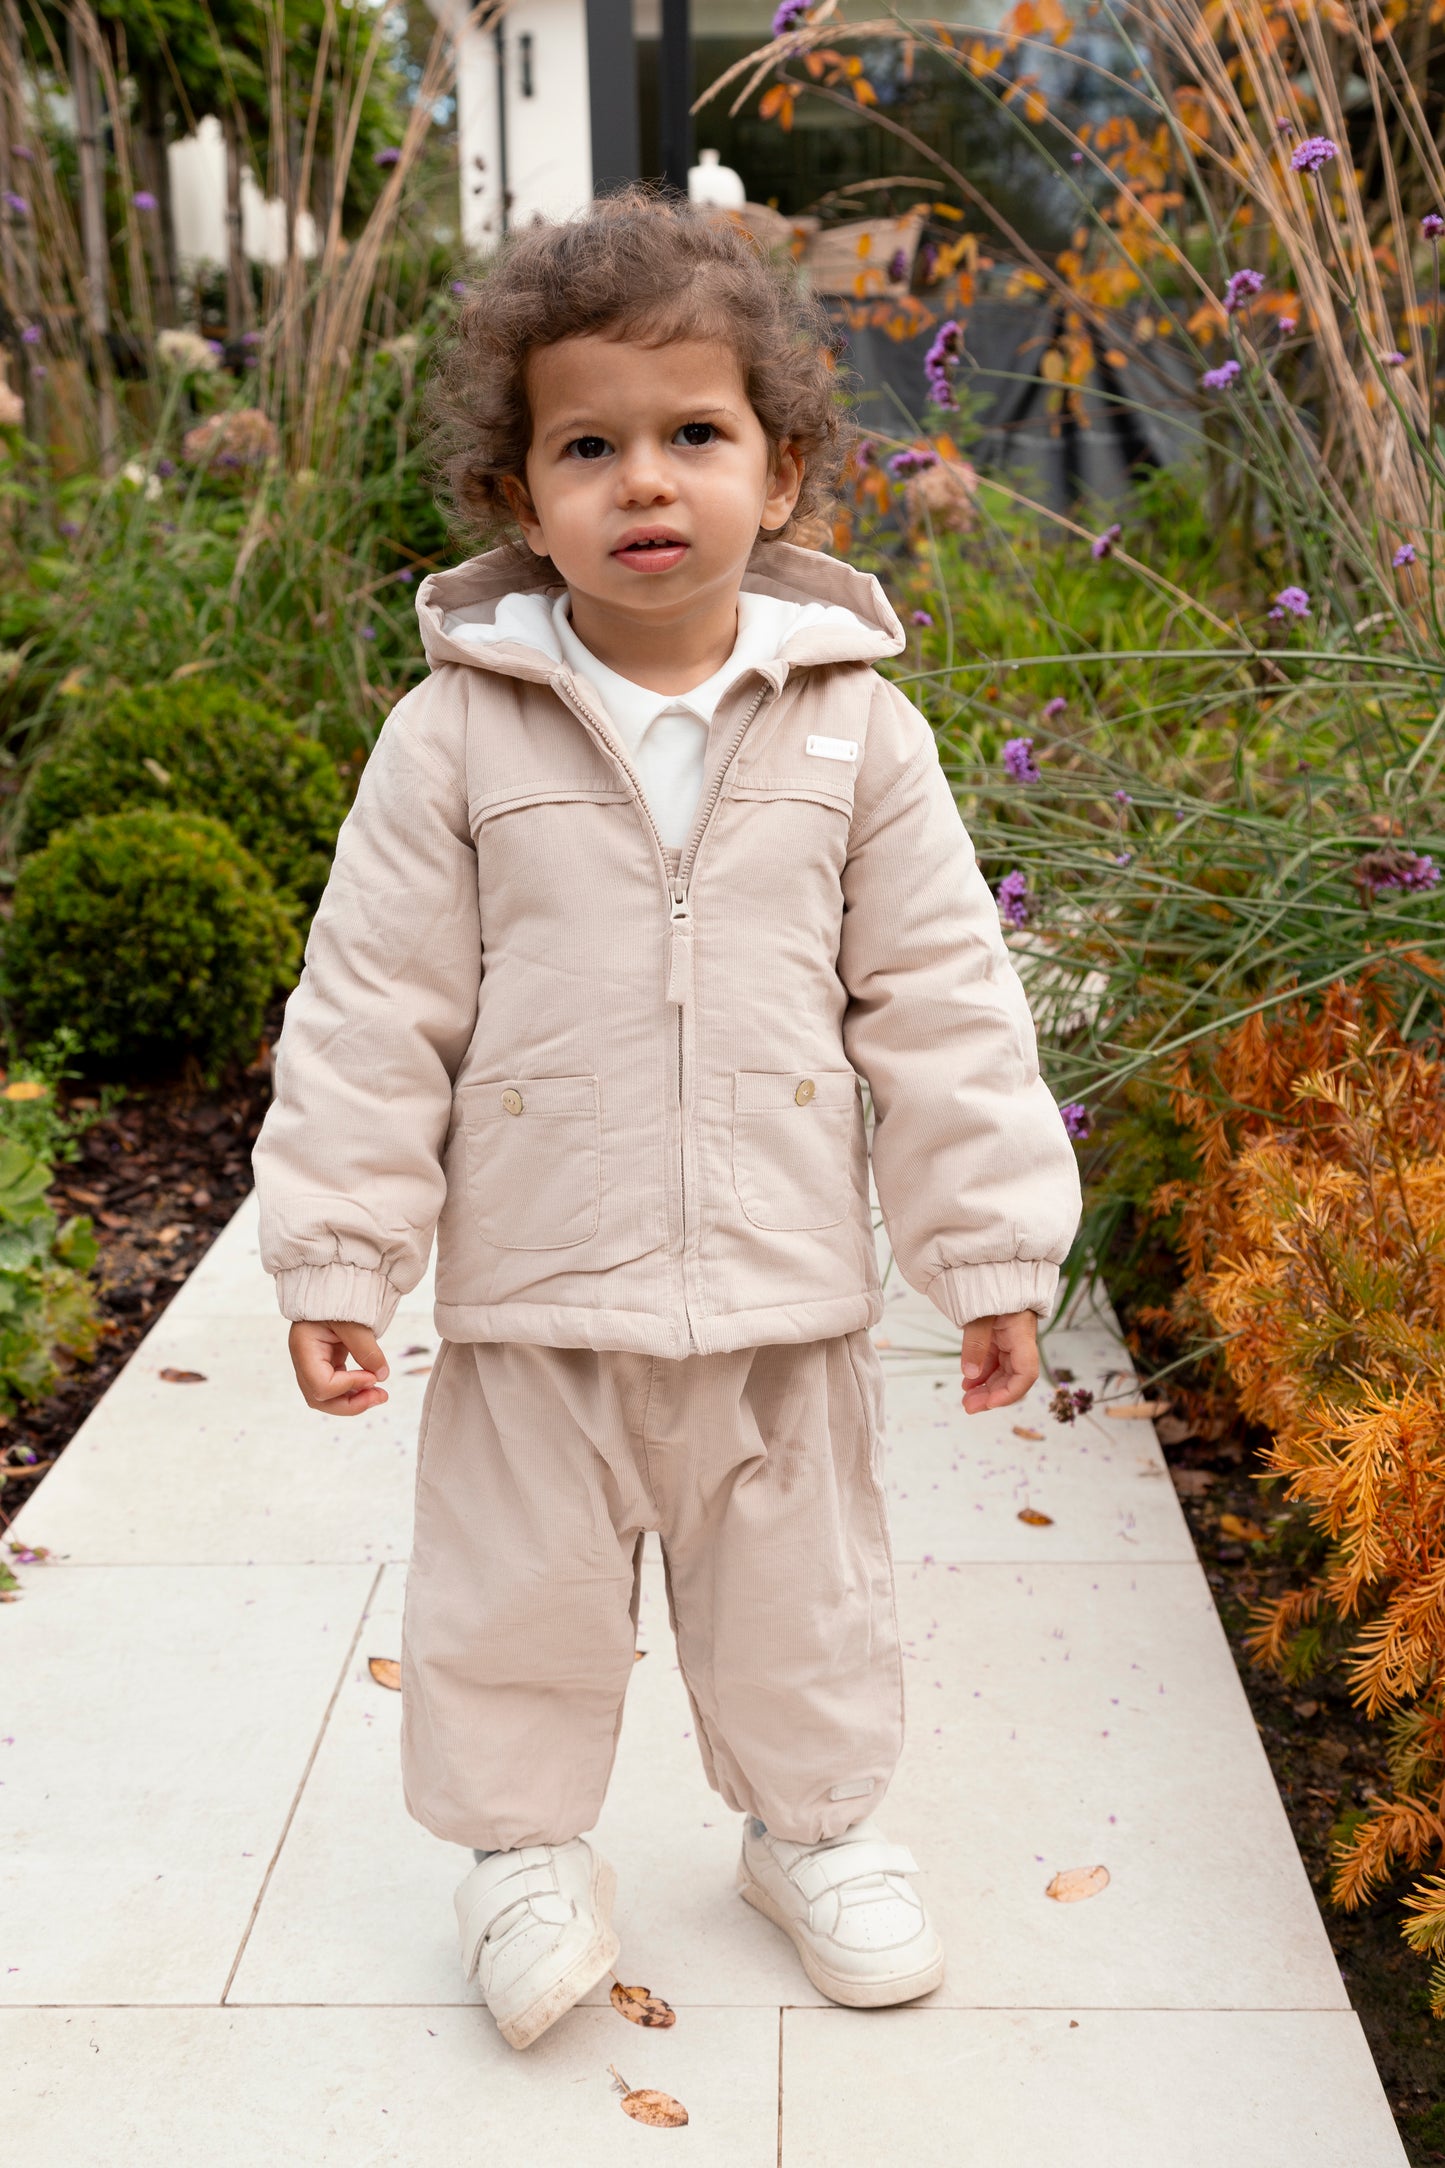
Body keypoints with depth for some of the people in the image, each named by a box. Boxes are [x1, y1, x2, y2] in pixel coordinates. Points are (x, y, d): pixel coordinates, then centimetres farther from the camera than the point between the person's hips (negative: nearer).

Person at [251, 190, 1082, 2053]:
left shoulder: (855, 726, -4)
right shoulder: (457, 733, -8)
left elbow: (942, 999, 0)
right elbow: (369, 1009, -4)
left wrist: (996, 1244, 0)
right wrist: (335, 1252, -5)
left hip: (787, 1294, 1)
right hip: (537, 1290, -1)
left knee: (800, 1582, 18)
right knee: (519, 1584, 14)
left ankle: (812, 1824, 42)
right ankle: (525, 1843, 38)